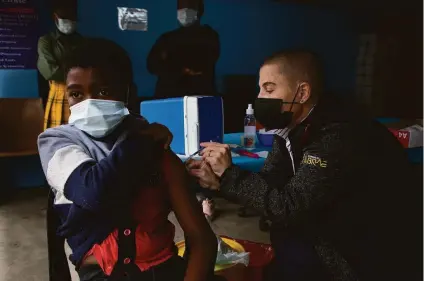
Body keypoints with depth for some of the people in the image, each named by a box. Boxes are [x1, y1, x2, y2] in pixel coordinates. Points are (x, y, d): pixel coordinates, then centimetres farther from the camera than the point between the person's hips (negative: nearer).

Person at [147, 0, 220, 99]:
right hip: (168, 95, 2)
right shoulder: (166, 38, 19)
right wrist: (183, 71, -5)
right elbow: (152, 65, 7)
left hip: (200, 95, -2)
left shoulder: (208, 36, 12)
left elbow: (202, 65, -3)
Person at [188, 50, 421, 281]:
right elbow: (269, 182, -1)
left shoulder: (337, 135, -28)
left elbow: (290, 207, -28)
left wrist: (229, 173, -21)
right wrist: (219, 181, -15)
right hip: (338, 234, 7)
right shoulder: (294, 125, -3)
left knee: (288, 253, -15)